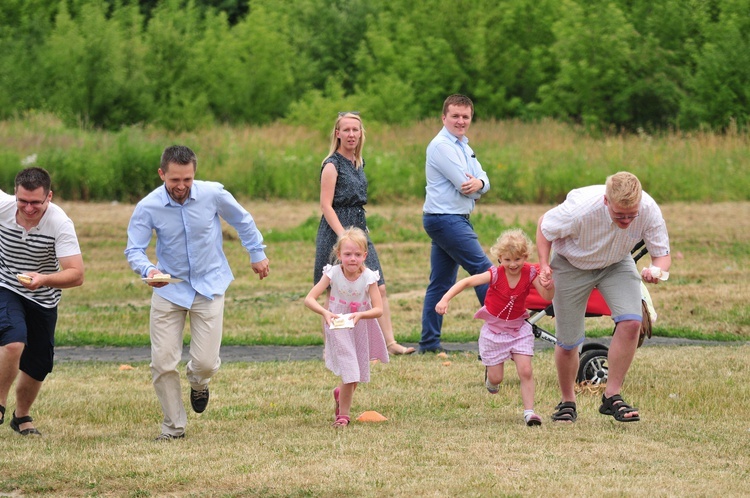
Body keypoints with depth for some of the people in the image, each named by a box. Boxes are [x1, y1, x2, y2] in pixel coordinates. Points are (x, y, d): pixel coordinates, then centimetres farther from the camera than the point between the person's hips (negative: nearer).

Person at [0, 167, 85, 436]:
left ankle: (22, 416, 37)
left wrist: (44, 280, -46)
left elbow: (76, 275, -31)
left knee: (38, 366, 10)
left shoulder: (61, 224, -26)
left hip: (43, 300, 1)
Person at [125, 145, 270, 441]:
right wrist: (148, 270, -36)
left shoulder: (213, 194, -11)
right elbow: (134, 250, -15)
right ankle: (173, 426, 12)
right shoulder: (148, 208, -14)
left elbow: (242, 221, 7)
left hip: (209, 287, 0)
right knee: (162, 363, -5)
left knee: (206, 362, -5)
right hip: (169, 289, 0)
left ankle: (198, 382, 33)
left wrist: (257, 253, 14)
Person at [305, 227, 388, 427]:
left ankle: (341, 394, 46)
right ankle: (342, 415, 1)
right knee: (349, 371, -12)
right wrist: (325, 312, -38)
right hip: (338, 327, -2)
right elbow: (309, 299, -21)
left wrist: (360, 315, -39)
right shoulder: (333, 274, -18)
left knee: (358, 372, 16)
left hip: (361, 328, 2)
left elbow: (378, 309, -20)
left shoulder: (369, 277, -17)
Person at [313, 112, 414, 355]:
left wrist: (360, 229, 17)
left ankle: (390, 343, 3)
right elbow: (326, 205, -15)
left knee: (379, 289, 2)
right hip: (336, 229, -7)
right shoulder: (332, 165, -10)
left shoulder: (358, 163, 14)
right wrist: (343, 236, -23)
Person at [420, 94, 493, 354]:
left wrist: (478, 183, -14)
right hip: (447, 219, -10)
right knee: (484, 271, -8)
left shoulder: (463, 146, 18)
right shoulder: (442, 146, -12)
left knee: (440, 283, 9)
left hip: (456, 220, 10)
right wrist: (474, 185, 4)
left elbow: (483, 181, 9)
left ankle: (429, 343, 10)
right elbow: (463, 184, -18)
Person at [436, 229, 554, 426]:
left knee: (525, 371, -12)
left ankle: (529, 411, -5)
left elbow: (547, 297, -18)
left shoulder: (530, 273, -12)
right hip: (494, 330, -1)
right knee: (496, 378, 5)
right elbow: (467, 282, -24)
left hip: (519, 329, 1)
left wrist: (549, 287, -43)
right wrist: (445, 299, -36)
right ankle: (489, 373, 41)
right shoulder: (496, 274, -19)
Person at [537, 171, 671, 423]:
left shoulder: (649, 210, -30)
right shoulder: (581, 208, -37)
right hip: (572, 265, -2)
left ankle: (612, 396, -8)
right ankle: (567, 402, 27)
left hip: (616, 264, 2)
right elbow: (544, 225, -16)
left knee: (631, 322, -22)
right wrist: (544, 266, -25)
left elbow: (662, 254, -16)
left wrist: (656, 270, -39)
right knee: (567, 343, 0)